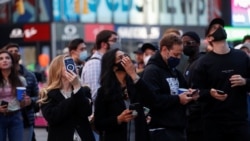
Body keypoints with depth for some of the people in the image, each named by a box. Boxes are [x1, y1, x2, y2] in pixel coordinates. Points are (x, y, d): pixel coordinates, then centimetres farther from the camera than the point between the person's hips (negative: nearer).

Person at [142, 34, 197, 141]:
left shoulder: (174, 71, 19)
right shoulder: (152, 71, -11)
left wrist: (188, 95, 4)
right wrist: (178, 99, -20)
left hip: (178, 128, 9)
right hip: (161, 130, -9)